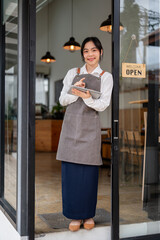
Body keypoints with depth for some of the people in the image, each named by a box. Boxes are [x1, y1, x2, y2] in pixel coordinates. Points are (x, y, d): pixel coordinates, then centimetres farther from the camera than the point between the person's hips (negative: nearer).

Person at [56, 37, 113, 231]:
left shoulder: (106, 77, 7)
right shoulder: (73, 73, 12)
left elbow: (103, 105, -3)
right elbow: (62, 100, 8)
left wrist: (87, 97, -23)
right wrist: (76, 92, -12)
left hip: (90, 127, -1)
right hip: (71, 124, 1)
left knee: (89, 171, -1)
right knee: (70, 171, -1)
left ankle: (88, 214, 15)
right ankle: (75, 215, 11)